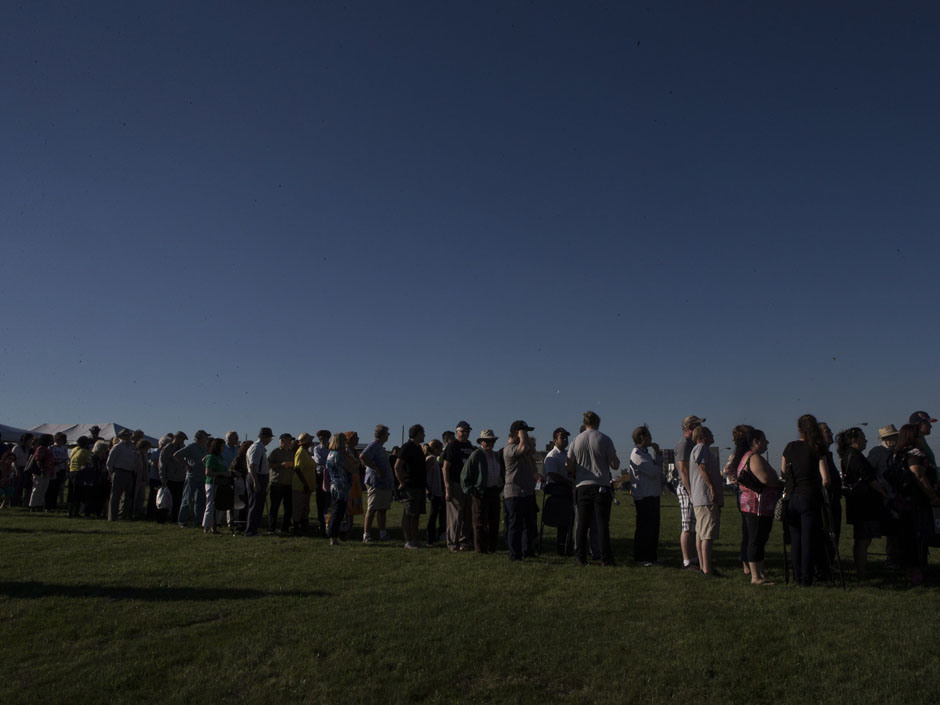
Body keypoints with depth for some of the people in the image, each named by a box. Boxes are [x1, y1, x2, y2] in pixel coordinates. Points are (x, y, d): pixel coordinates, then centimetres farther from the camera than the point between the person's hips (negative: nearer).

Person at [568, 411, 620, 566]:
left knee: (582, 524, 7)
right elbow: (615, 465, -2)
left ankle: (581, 558, 10)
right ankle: (606, 559, -1)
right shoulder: (605, 440, -3)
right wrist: (616, 459, 18)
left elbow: (570, 467, 6)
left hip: (582, 486, 3)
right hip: (601, 486, -3)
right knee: (603, 524, 0)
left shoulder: (576, 441, 5)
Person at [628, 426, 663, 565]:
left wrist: (658, 453, 7)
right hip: (643, 497, -10)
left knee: (653, 526, 12)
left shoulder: (646, 453, 21)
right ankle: (640, 557, 1)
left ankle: (651, 555, 21)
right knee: (644, 527, -6)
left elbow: (658, 468, 20)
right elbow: (654, 471, -17)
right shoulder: (637, 454, -13)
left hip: (653, 495, 10)